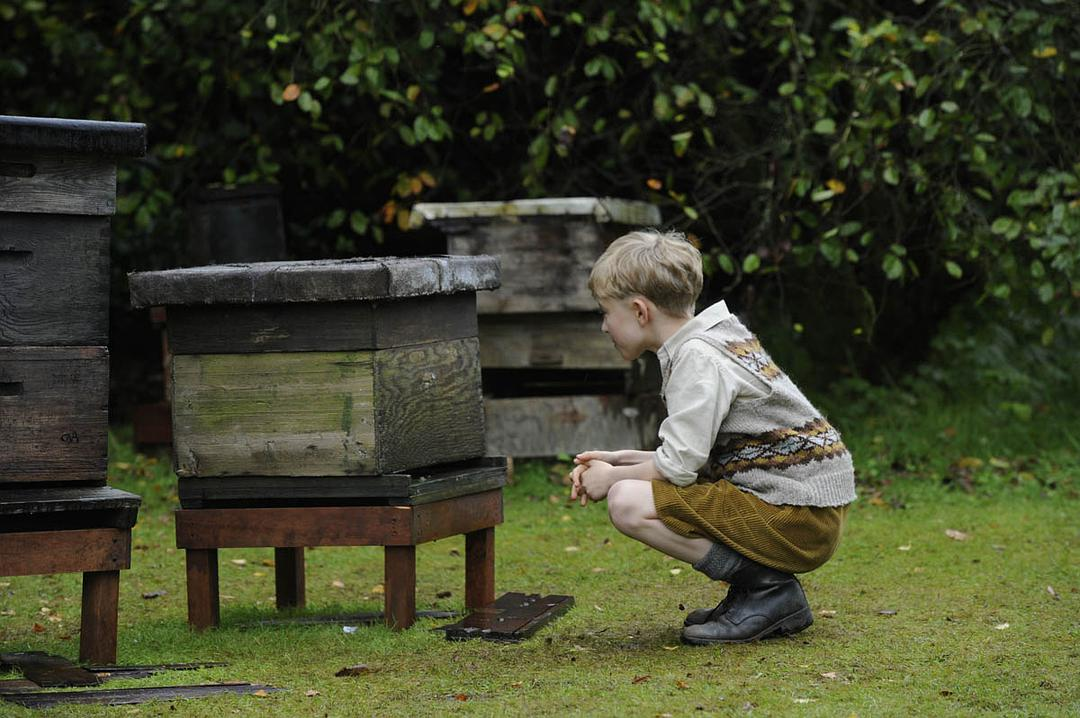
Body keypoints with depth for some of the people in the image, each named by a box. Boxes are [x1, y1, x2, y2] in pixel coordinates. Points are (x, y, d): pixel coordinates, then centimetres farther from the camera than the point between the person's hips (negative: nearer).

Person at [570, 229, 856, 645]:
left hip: (795, 520, -10)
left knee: (628, 503, -16)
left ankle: (764, 588, -10)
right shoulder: (718, 341, 16)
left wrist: (613, 477, -1)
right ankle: (774, 593, 10)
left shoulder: (698, 356, -13)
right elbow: (697, 455, 21)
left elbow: (678, 466, -19)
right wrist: (621, 461, 14)